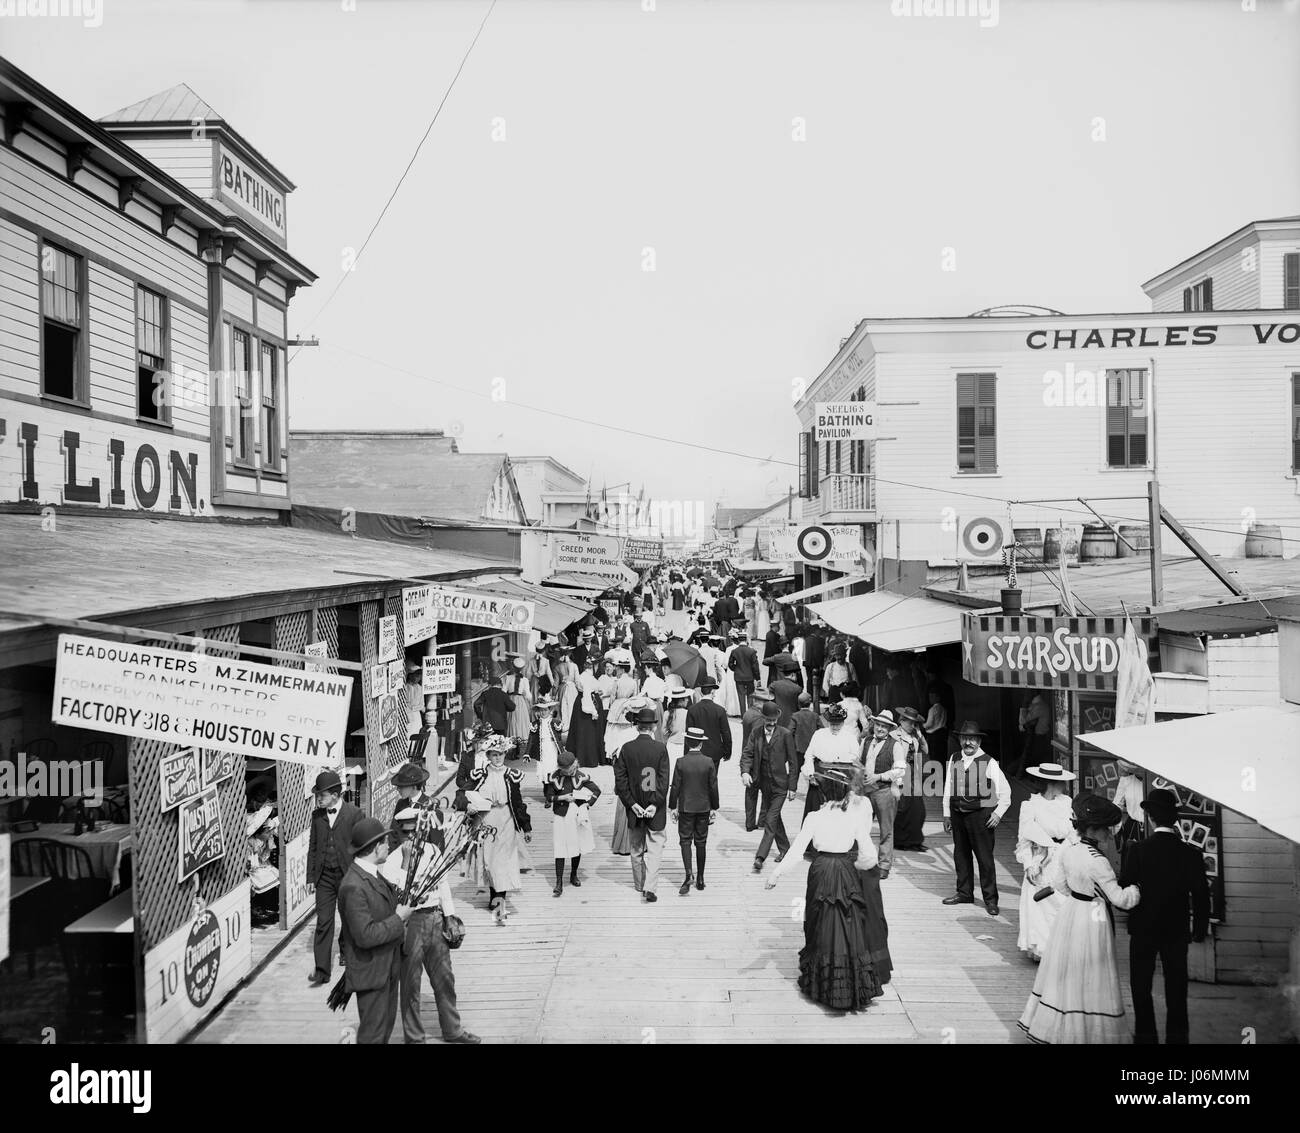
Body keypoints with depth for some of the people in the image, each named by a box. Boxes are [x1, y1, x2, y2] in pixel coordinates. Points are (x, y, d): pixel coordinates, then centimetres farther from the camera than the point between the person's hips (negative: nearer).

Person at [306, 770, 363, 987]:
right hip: (324, 876, 3)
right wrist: (310, 877, 6)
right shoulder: (317, 815, 6)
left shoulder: (354, 813, -7)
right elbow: (312, 847, 11)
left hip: (347, 874, -3)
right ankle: (321, 969, 0)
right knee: (323, 921, -2)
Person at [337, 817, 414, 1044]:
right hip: (370, 971, -9)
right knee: (373, 1034, 3)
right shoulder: (353, 886, -26)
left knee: (387, 1023, 21)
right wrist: (398, 919, -20)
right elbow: (365, 935, -29)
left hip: (387, 967, 9)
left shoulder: (372, 875, 6)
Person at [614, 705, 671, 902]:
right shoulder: (660, 749, -10)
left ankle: (640, 884, 29)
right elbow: (664, 780, -13)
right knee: (654, 848, 4)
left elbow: (620, 779, -6)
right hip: (655, 808, -2)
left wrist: (632, 803, -5)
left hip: (634, 808, 2)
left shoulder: (626, 748, -5)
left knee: (636, 848, 17)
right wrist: (655, 804, -11)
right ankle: (650, 887, -9)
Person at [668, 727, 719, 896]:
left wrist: (673, 807, 3)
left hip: (685, 808, -2)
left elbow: (675, 787, -7)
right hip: (703, 808, 2)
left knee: (685, 841, 4)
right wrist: (714, 807, 8)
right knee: (701, 843, 11)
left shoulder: (680, 762, -11)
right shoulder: (709, 762, -7)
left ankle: (689, 874, -14)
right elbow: (713, 787, -2)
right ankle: (700, 879, 17)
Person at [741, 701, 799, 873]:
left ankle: (760, 857, -11)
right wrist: (745, 771, -22)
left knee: (771, 820, -10)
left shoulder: (785, 734, -9)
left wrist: (792, 787, -7)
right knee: (774, 818, 18)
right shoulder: (755, 733, 1)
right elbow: (747, 754, -2)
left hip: (780, 784, -5)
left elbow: (793, 762, -6)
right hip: (763, 784, 5)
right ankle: (784, 848, 36)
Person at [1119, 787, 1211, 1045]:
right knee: (1176, 990, 15)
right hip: (1177, 930, 2)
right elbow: (1200, 895, -5)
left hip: (1143, 930, -1)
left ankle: (1146, 1036, 21)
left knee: (1141, 988, 14)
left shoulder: (1137, 850, -17)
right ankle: (1177, 1038, 21)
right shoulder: (1191, 854, -12)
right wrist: (1200, 929, 9)